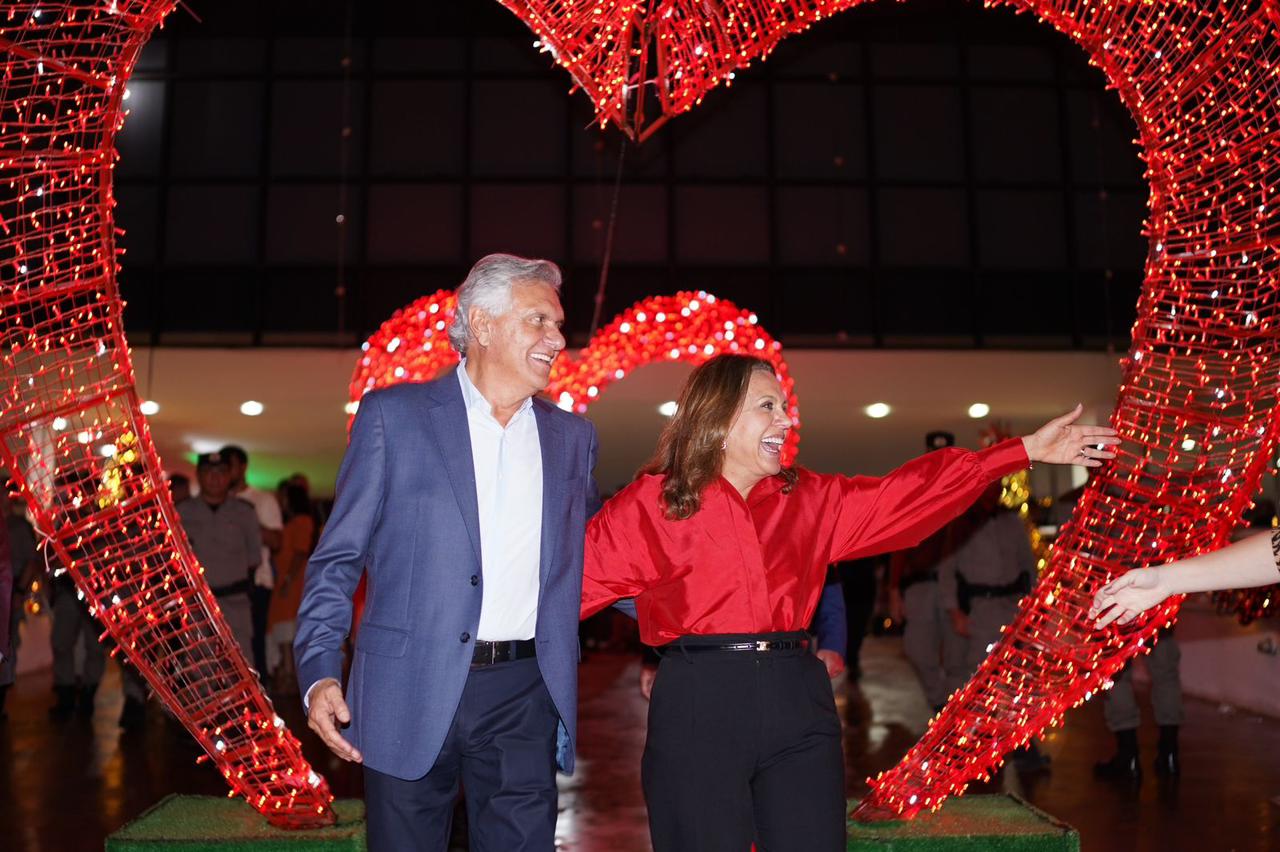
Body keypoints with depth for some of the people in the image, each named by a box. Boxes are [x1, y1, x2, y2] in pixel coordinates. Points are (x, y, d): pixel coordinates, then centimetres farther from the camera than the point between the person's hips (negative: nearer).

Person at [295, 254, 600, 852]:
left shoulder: (571, 437, 11)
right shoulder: (393, 415, 0)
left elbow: (593, 559, 17)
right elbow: (337, 559, 0)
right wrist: (318, 672, -11)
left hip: (524, 696, 3)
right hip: (412, 693, -2)